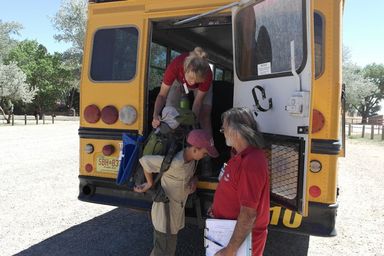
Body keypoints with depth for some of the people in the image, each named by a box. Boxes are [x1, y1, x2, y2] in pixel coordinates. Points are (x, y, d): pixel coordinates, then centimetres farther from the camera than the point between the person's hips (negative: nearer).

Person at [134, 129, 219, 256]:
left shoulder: (193, 159, -7)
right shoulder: (175, 162, -31)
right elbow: (144, 160, -27)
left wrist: (194, 180, -8)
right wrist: (150, 183, -15)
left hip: (176, 211, 8)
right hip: (165, 212, -8)